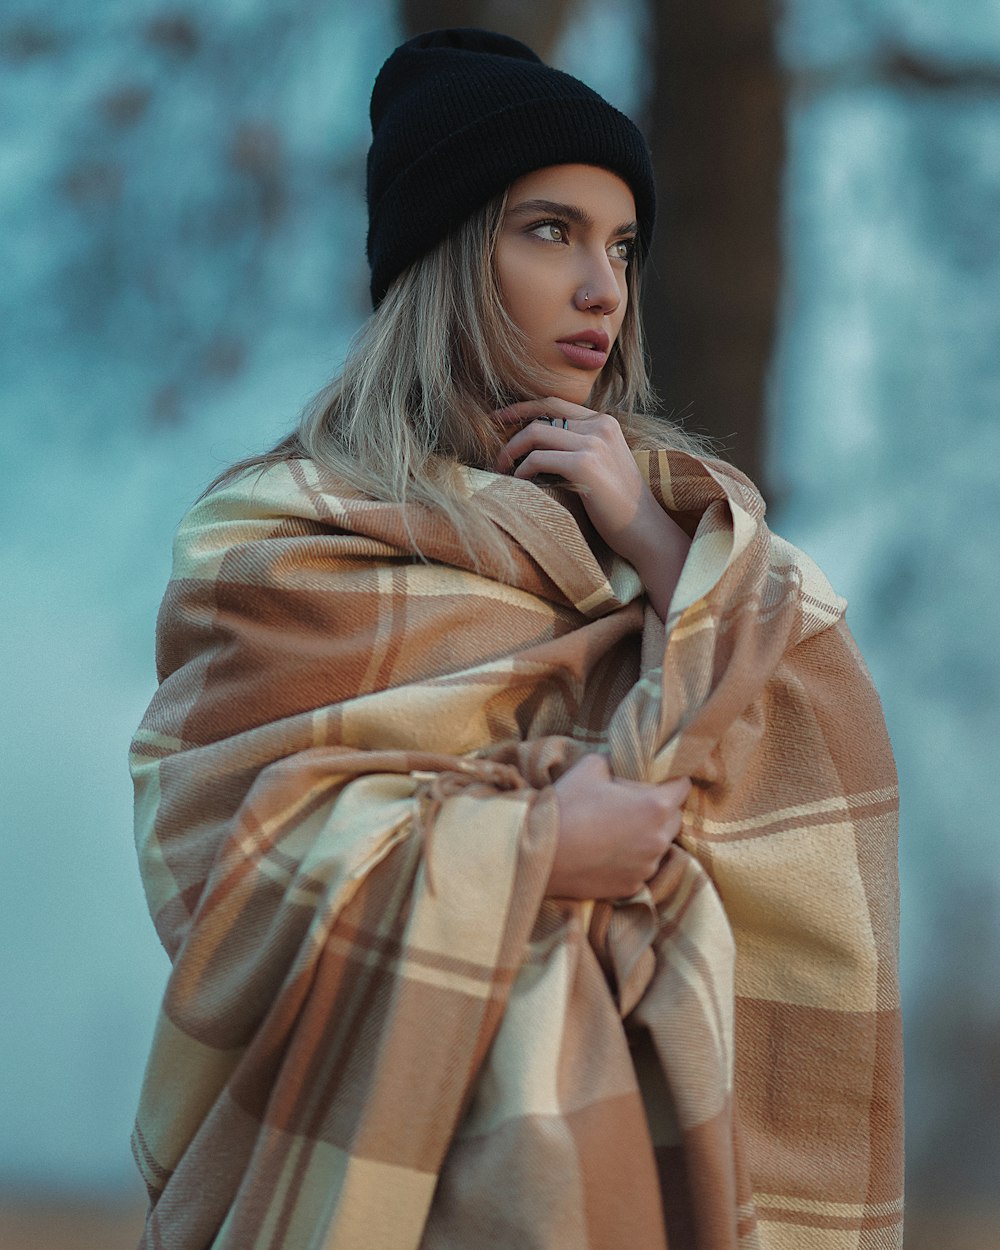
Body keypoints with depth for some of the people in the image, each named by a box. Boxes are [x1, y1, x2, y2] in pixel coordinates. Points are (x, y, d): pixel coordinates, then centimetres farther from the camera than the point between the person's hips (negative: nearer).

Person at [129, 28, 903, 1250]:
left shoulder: (675, 503, 11)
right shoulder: (288, 528, -4)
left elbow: (824, 768, 0)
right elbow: (234, 841, -11)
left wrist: (655, 546, -10)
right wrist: (530, 850, -15)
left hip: (670, 1118, 4)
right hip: (426, 1118, -4)